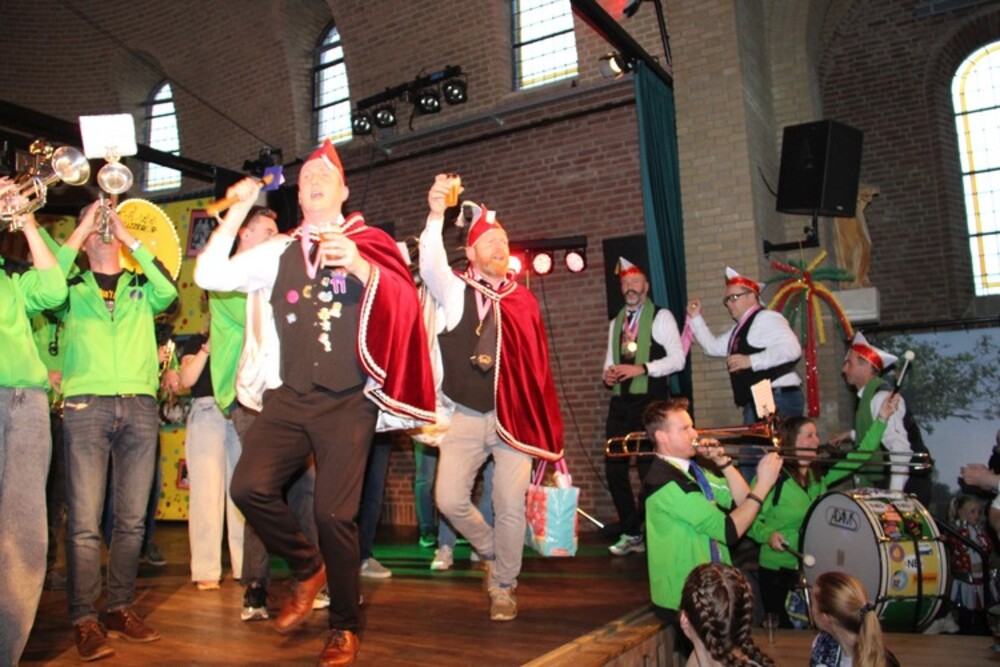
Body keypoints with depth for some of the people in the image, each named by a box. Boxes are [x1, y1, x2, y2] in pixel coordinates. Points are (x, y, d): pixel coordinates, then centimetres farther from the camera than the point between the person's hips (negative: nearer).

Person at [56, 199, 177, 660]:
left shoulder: (142, 288, 17)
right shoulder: (72, 289, 15)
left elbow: (170, 290, -5)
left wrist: (131, 239, -3)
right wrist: (79, 231, -2)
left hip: (139, 406, 2)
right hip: (85, 406, -1)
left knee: (132, 519, 4)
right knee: (84, 521, -5)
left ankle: (120, 609, 15)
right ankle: (84, 620, 2)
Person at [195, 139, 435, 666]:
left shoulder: (369, 245, 4)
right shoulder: (279, 252, 13)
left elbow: (405, 300, -11)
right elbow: (209, 276, 7)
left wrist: (358, 265, -27)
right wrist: (237, 212, 5)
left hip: (348, 402, -3)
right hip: (290, 397, 3)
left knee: (334, 513, -5)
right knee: (249, 486, -16)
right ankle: (307, 568, 14)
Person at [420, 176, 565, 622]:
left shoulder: (523, 300, 7)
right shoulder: (455, 291, 2)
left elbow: (537, 362, 9)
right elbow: (430, 266, -21)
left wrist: (543, 423, 6)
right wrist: (436, 215, -37)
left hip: (514, 418, 1)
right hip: (465, 417, 0)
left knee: (510, 506, -2)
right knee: (450, 500, -6)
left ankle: (503, 588, 20)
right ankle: (491, 551, 25)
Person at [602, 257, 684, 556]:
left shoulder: (661, 317, 0)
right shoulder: (616, 322, 17)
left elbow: (677, 359, -8)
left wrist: (642, 368, -18)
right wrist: (608, 374, -2)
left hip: (650, 401, -6)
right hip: (620, 401, 6)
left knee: (649, 468, -3)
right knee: (614, 468, 4)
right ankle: (630, 534, 19)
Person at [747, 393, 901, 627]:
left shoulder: (820, 473, 2)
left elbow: (859, 456, -1)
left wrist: (881, 419, -7)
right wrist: (768, 534, -31)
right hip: (778, 571, -6)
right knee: (786, 629, 5)